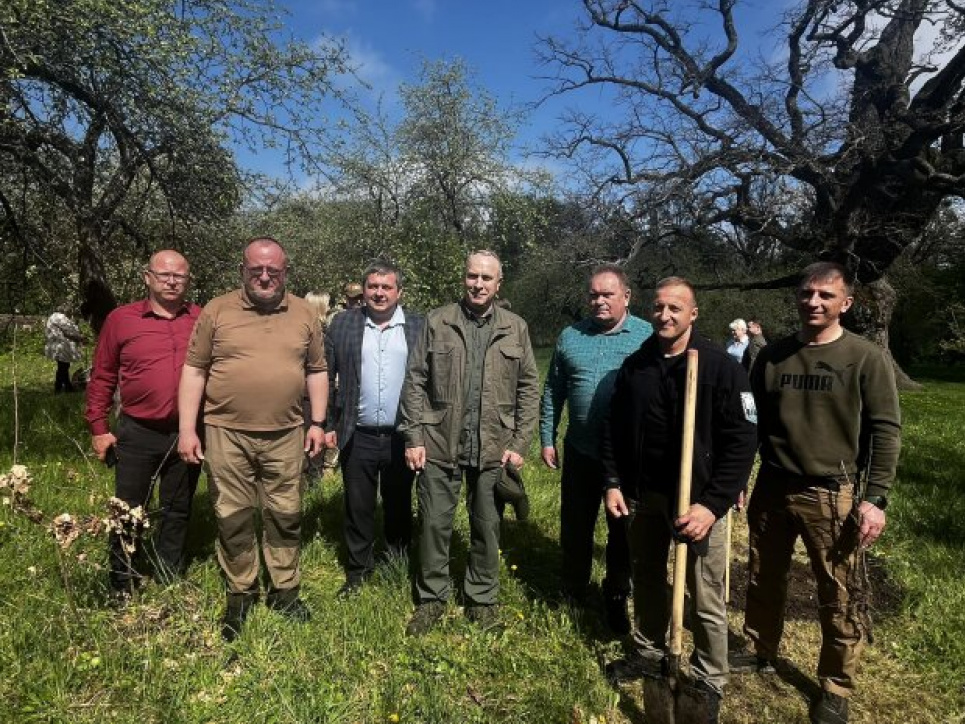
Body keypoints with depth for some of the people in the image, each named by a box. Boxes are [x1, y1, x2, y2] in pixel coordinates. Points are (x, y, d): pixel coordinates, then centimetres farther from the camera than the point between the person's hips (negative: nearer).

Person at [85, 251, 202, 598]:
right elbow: (102, 377, 3)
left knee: (177, 511, 15)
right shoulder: (120, 319, -2)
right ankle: (121, 584, 30)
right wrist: (98, 428, 1)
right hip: (137, 433, -1)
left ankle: (170, 582, 32)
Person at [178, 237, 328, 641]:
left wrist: (318, 422, 3)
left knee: (285, 516, 10)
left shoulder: (304, 314, 5)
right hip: (227, 434, -1)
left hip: (285, 435, 1)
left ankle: (285, 591, 27)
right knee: (232, 518, 9)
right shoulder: (216, 311, 0)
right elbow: (194, 370, 1)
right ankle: (240, 595, 28)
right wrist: (187, 429, -4)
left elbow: (317, 370, 10)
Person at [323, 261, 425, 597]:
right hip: (358, 437, 1)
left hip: (402, 437, 0)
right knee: (358, 508, 12)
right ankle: (357, 571, 29)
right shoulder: (343, 324, 2)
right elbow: (326, 377, 3)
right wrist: (327, 425, -1)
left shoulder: (418, 327, 0)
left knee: (399, 507, 15)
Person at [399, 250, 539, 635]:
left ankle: (482, 599, 31)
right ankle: (431, 598, 28)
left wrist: (520, 443, -3)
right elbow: (415, 381, 1)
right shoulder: (437, 321, 2)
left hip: (493, 447, 1)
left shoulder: (516, 328, 4)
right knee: (434, 523, 8)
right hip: (440, 444, 0)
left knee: (487, 526, 13)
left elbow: (529, 388, 4)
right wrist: (414, 437, -5)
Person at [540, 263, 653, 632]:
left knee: (623, 530, 13)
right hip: (580, 453, 2)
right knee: (575, 527, 15)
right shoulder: (570, 336, 3)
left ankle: (616, 596, 33)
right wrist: (547, 439, 7)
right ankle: (573, 592, 35)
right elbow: (552, 392, 9)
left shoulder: (648, 336, -4)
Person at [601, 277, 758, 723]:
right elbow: (614, 430, 11)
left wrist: (713, 504, -19)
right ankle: (647, 652, 40)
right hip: (644, 495, 4)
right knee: (647, 581, 19)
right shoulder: (635, 365, 3)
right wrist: (614, 482, 2)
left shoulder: (720, 367, -11)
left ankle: (709, 682, 26)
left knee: (706, 600, 6)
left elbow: (742, 441, -13)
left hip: (699, 499, -4)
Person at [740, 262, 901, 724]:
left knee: (839, 599, 6)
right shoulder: (772, 356, 4)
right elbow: (752, 422, 11)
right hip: (771, 489, 4)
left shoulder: (866, 359, -6)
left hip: (832, 496, -3)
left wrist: (875, 497, -14)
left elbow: (885, 431, -7)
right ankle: (759, 654, 39)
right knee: (763, 582, 17)